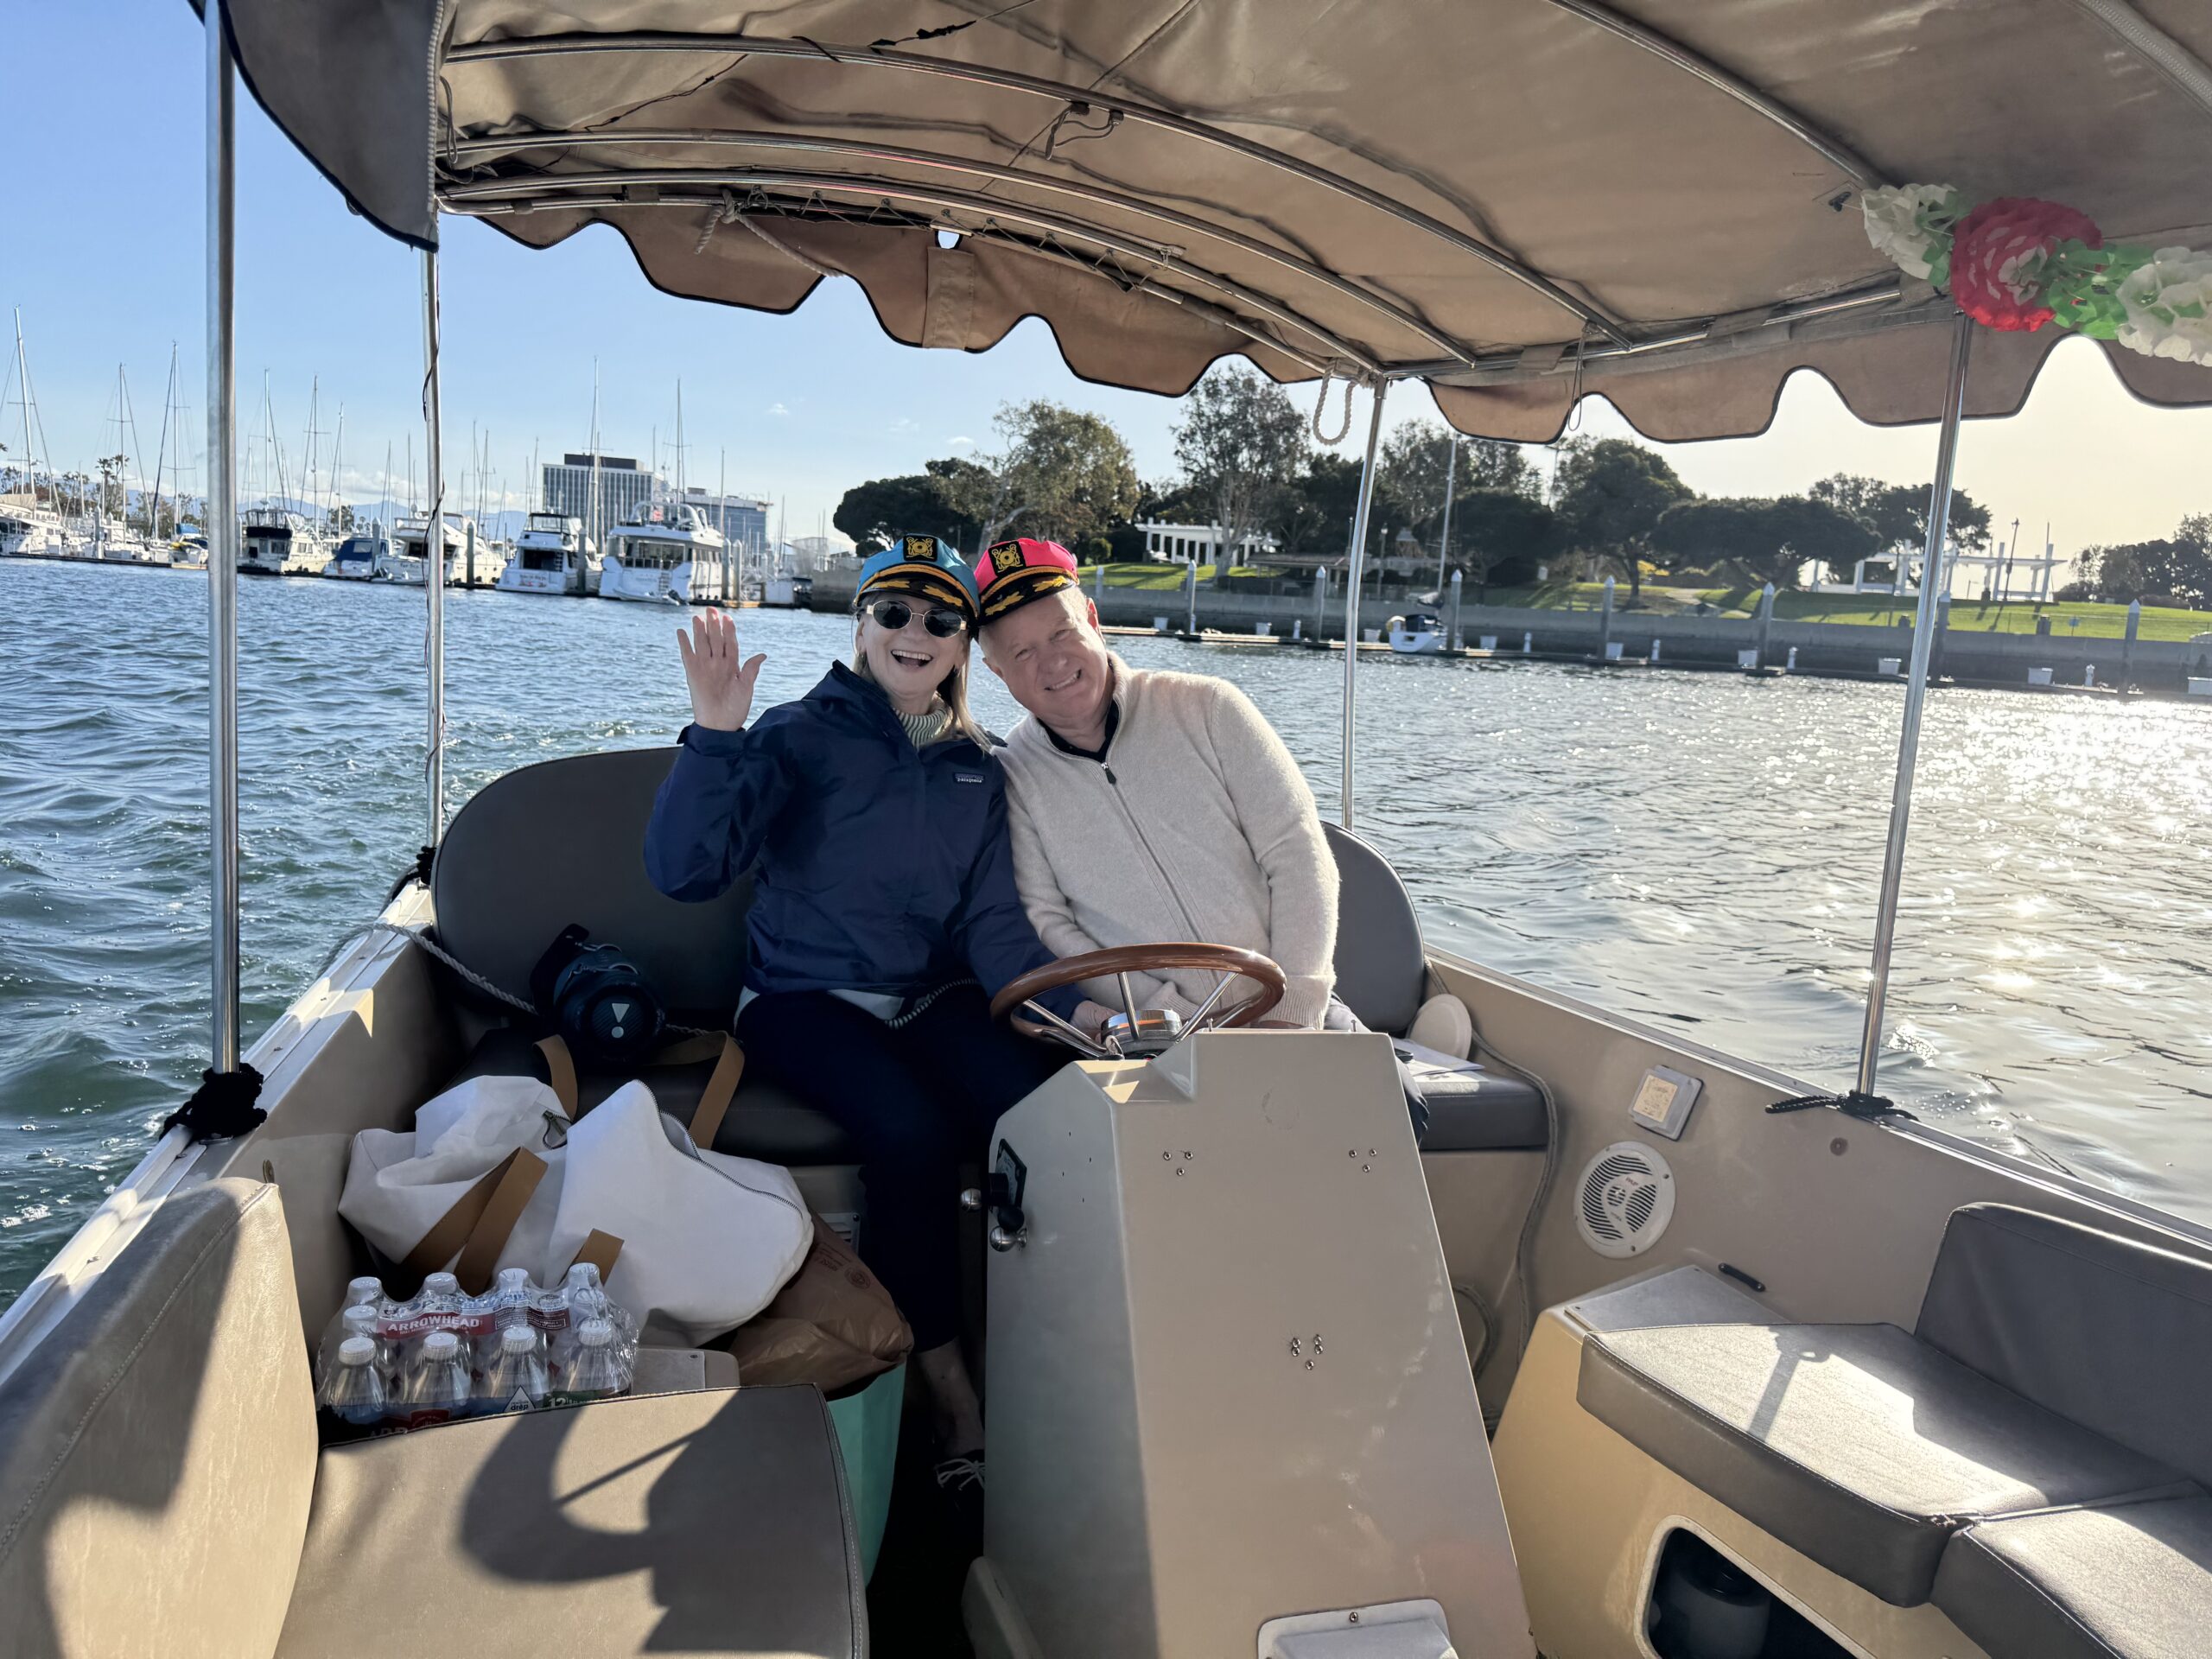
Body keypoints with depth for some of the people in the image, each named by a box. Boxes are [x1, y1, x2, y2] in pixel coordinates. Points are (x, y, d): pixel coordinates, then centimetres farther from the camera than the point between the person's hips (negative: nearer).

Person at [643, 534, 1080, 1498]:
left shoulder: (977, 768, 11)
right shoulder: (803, 736, -2)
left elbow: (995, 925, 6)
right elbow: (683, 870, -13)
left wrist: (1067, 1009, -12)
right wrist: (716, 738, -25)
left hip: (934, 999, 4)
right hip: (805, 999, -3)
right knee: (912, 1131, -32)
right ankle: (947, 1391, -13)